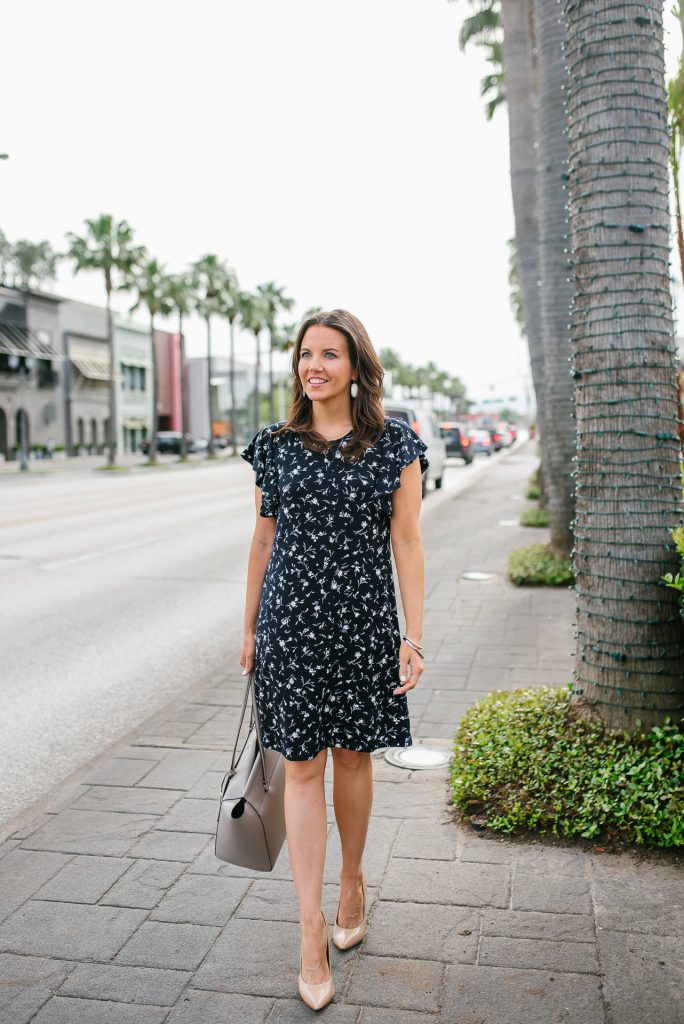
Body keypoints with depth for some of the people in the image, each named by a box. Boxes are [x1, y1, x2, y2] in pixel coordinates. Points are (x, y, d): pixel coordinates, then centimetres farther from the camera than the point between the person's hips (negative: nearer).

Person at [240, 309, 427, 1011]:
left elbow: (406, 542, -1)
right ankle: (312, 931, 10)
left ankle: (352, 882, 37)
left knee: (352, 756, 12)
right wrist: (250, 629, 11)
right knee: (302, 766, 1)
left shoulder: (395, 444, -1)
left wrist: (413, 637, -4)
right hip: (291, 622, 1)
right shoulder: (274, 445, 4)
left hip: (364, 622, 0)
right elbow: (264, 539, 9)